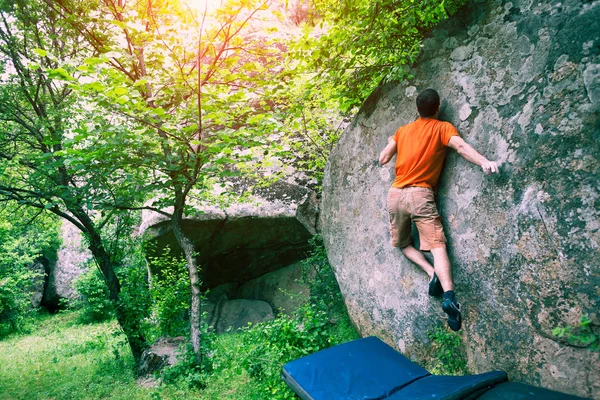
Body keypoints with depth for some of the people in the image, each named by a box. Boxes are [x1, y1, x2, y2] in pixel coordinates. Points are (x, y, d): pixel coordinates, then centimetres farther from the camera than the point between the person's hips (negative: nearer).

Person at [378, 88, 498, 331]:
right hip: (420, 195, -3)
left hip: (395, 194, 3)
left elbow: (382, 160, 16)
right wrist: (484, 162, -24)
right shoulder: (442, 128, 7)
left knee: (403, 243, 18)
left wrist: (390, 142, 35)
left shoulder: (403, 130, 15)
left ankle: (432, 273, -5)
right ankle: (449, 295, -30)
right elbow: (461, 147, -13)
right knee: (437, 244, -10)